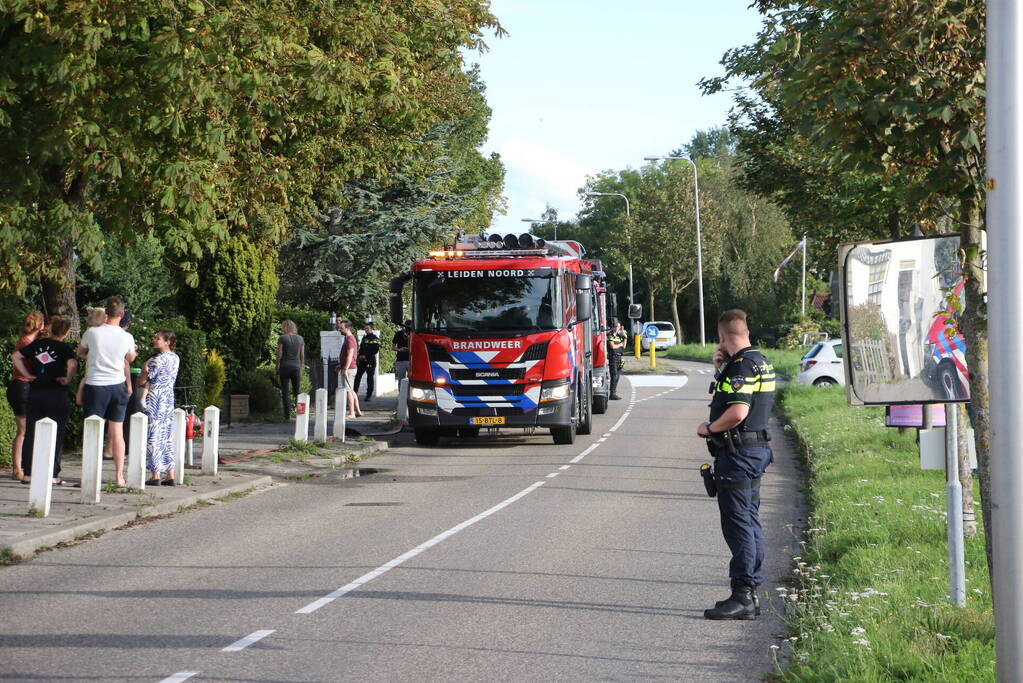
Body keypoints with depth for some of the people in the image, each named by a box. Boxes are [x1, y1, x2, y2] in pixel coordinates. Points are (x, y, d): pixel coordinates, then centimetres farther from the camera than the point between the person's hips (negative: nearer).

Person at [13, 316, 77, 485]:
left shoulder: (38, 343, 6)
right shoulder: (64, 348, -7)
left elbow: (16, 356, 11)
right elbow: (72, 364, -25)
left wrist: (27, 374, 10)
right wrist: (67, 380, -10)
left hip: (34, 393, 4)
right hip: (56, 395, -4)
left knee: (31, 433, 9)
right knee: (56, 435, 2)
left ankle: (28, 473, 9)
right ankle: (53, 475, 0)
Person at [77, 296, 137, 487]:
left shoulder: (92, 333, -9)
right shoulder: (127, 337, -4)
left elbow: (80, 353, 11)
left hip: (95, 385, -2)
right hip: (118, 386, 2)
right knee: (117, 432, 8)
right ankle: (119, 476, 11)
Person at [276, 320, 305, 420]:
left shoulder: (282, 338, -6)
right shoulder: (300, 338, 6)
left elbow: (279, 355, -7)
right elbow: (302, 356, 9)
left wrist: (277, 368, 2)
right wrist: (301, 368, 17)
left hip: (285, 366, -3)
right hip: (296, 367, 3)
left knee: (285, 392, 1)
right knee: (297, 392, 11)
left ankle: (287, 415, -3)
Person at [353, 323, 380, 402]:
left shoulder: (375, 338, -5)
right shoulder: (364, 338, 16)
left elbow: (376, 350, -12)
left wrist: (366, 356, -15)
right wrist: (358, 358, 10)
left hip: (370, 361, -7)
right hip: (362, 361, 7)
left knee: (369, 377, -1)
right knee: (358, 376, 2)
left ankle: (369, 395, 6)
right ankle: (355, 393, 7)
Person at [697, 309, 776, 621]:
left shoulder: (741, 365, -16)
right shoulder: (760, 361, 15)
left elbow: (738, 411, -26)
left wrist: (709, 428, -11)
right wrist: (722, 369, 12)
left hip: (737, 452, -10)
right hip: (757, 449, 10)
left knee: (738, 523, -9)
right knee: (750, 522, 13)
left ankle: (742, 596, -10)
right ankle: (750, 594, 17)